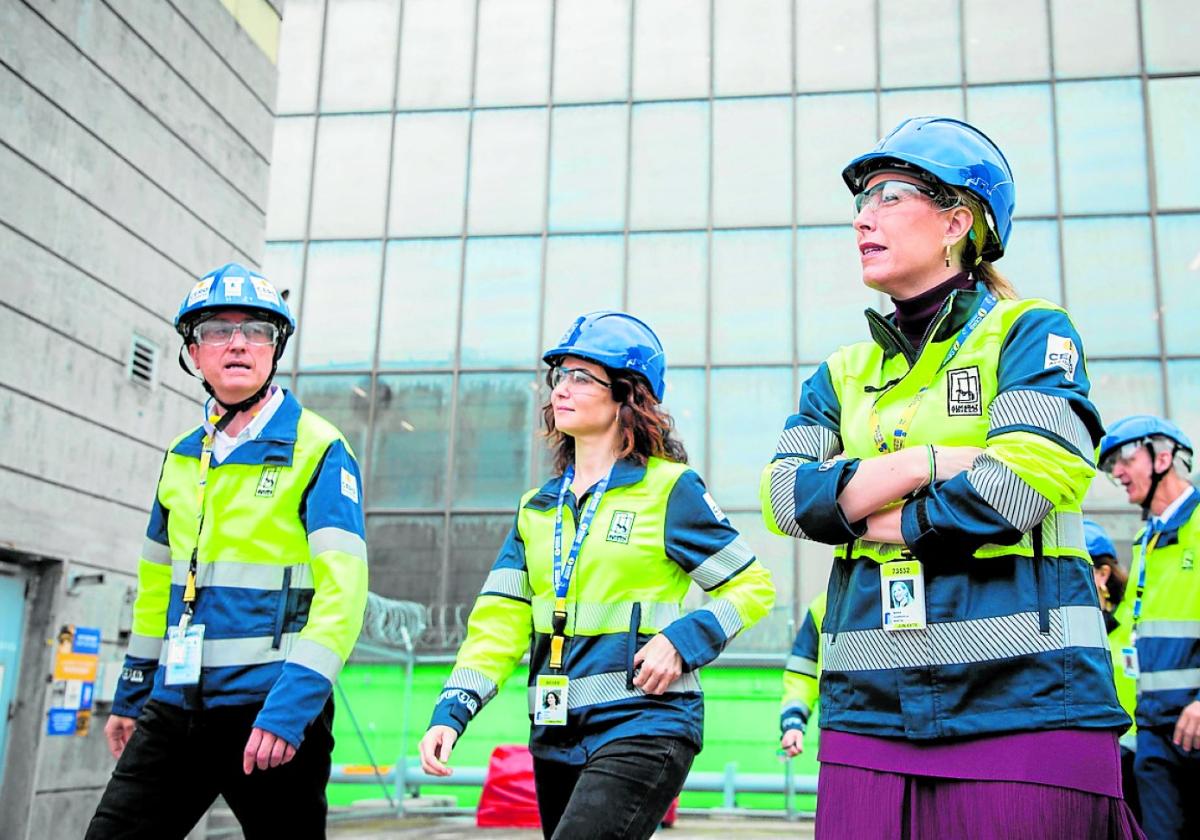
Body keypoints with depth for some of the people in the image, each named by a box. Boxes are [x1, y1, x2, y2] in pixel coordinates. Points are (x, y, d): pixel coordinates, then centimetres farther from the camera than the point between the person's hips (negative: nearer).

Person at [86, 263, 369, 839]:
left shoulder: (318, 450, -7)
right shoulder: (181, 458, 12)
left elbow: (342, 590, -15)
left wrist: (289, 707, -23)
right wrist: (130, 697, 21)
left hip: (273, 714, -5)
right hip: (175, 709, 5)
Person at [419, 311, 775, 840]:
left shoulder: (669, 489, -3)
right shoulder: (537, 507, 12)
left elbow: (753, 587, 0)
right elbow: (500, 621, 6)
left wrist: (682, 639, -15)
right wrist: (451, 712, -6)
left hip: (644, 725, -6)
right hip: (557, 737, 6)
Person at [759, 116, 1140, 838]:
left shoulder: (1031, 333, 3)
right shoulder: (844, 373, 17)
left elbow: (1020, 484, -14)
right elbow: (783, 495, 1)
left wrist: (856, 513, -3)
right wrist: (923, 462, -11)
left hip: (1024, 705, -4)